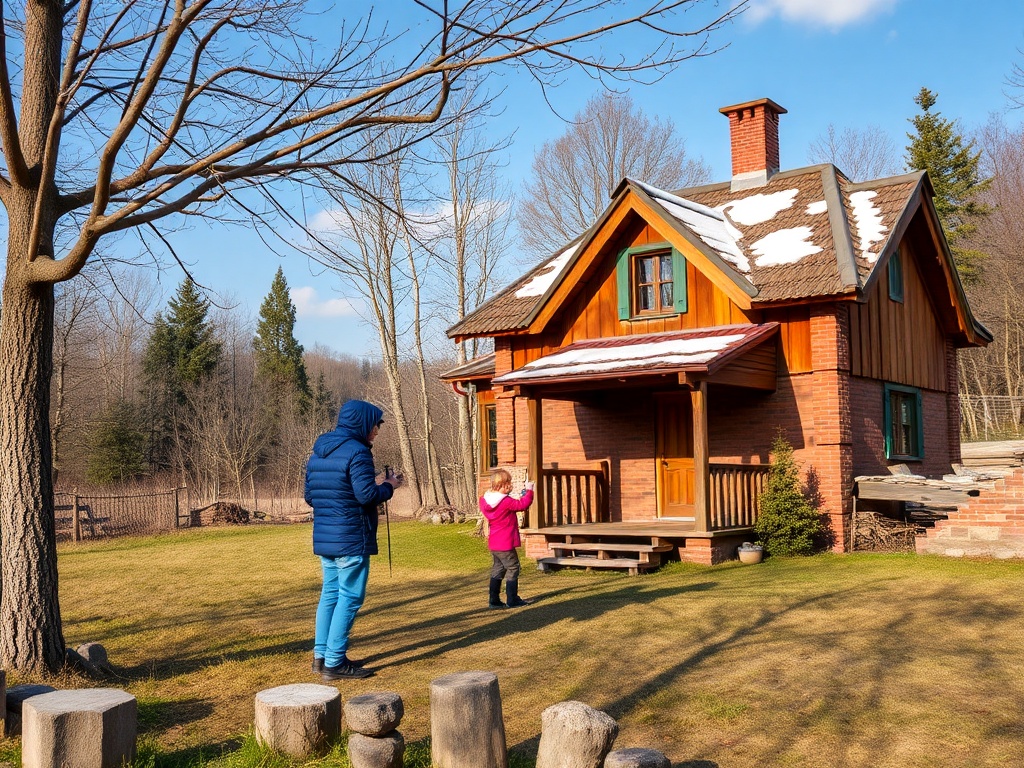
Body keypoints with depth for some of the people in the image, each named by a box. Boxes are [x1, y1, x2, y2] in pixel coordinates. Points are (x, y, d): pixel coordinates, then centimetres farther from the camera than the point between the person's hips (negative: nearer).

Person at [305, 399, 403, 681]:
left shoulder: (317, 453, 13)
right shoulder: (356, 452, -15)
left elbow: (309, 496, 16)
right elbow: (366, 495, -20)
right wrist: (389, 486, -3)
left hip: (323, 538, 9)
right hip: (351, 539, -9)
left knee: (330, 593, 16)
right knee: (350, 597, -2)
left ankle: (321, 655, 21)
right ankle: (334, 662, 0)